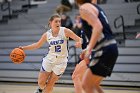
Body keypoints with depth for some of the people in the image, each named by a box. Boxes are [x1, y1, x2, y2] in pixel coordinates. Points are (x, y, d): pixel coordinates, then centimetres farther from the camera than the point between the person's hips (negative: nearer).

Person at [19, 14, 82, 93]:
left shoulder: (65, 31, -12)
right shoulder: (47, 34, -4)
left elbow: (79, 39, -12)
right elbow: (37, 45, 8)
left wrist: (79, 43, -36)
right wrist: (24, 48, 1)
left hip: (61, 62, -2)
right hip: (49, 60, 2)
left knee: (50, 84, 0)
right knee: (41, 82, 8)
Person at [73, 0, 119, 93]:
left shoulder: (84, 7, -7)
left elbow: (98, 26, -23)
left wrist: (89, 50, -26)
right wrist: (88, 49, 26)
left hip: (105, 51, -9)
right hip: (111, 48, 9)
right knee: (92, 85, 18)